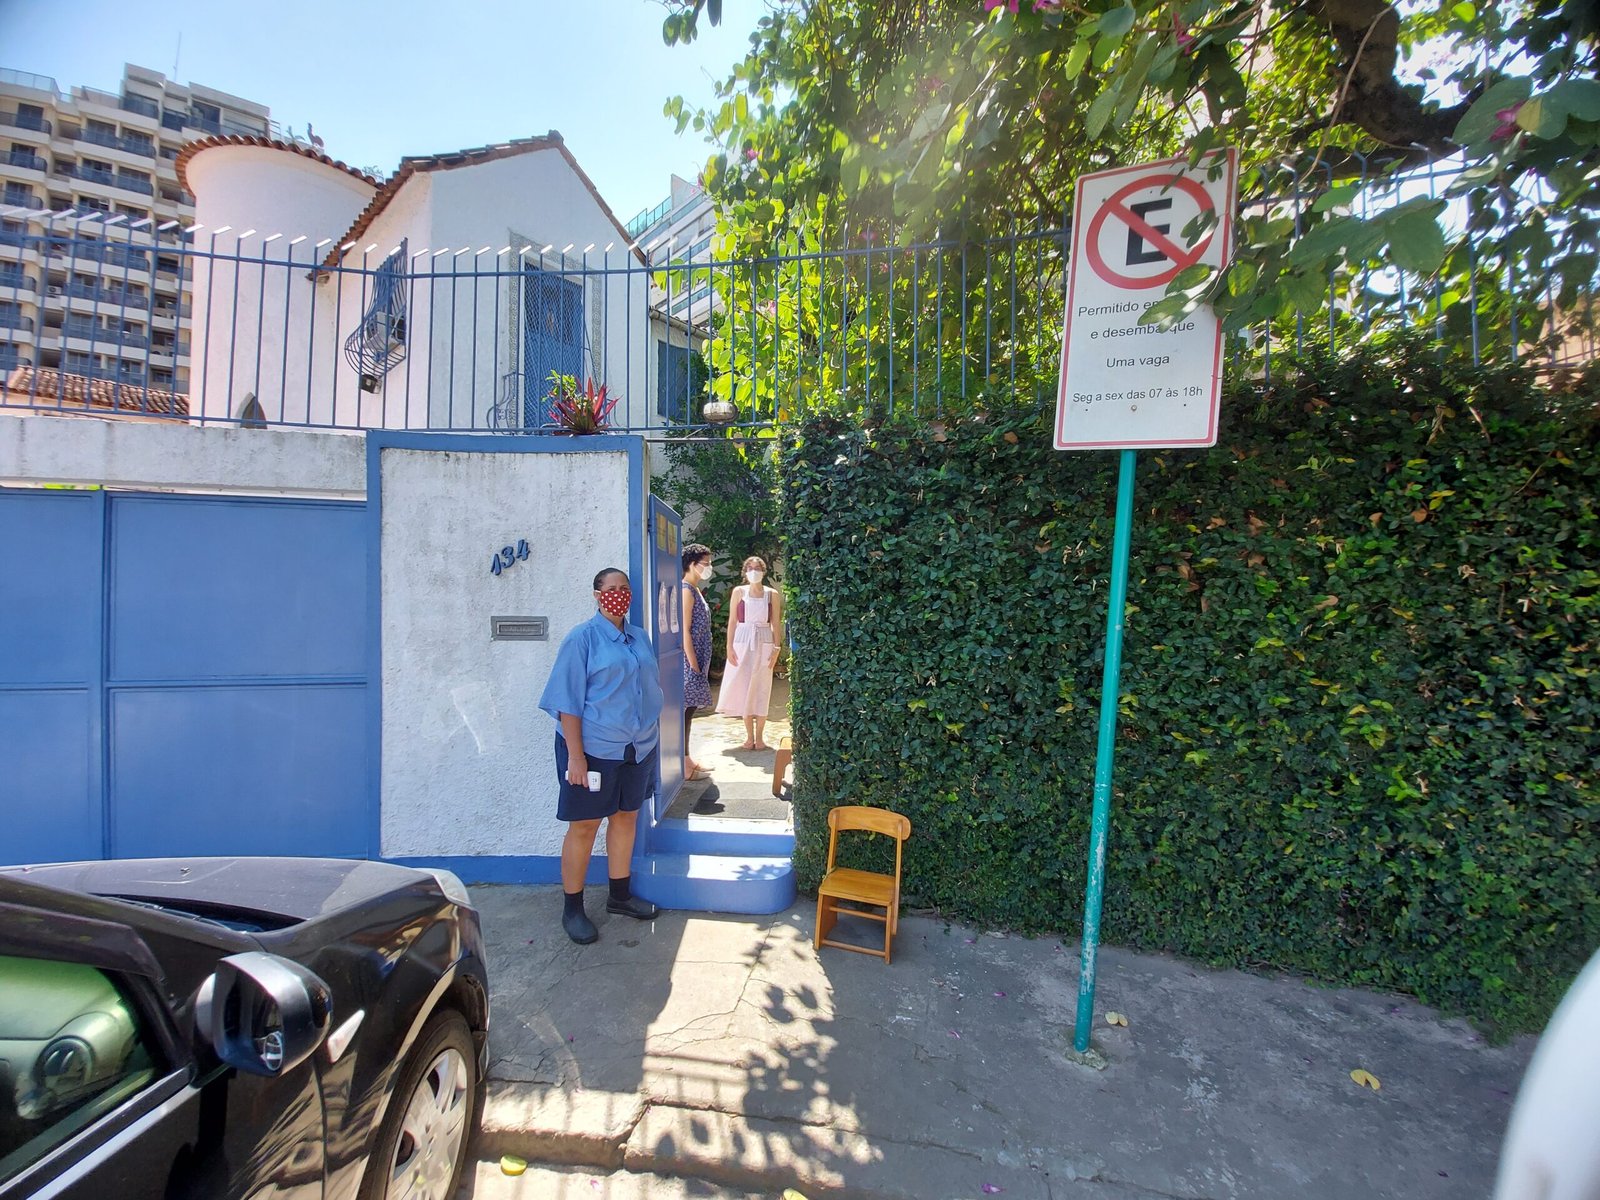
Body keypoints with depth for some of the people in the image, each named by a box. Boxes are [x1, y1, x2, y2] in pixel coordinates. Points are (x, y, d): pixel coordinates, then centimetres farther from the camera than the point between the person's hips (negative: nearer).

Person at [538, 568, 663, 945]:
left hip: (637, 749, 6)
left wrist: (651, 738, 14)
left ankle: (620, 895, 33)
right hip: (594, 748, -6)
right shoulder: (582, 638, -11)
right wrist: (575, 756, -18)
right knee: (584, 827, 5)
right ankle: (572, 909, 22)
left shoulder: (640, 638, 7)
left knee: (626, 818, 16)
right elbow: (568, 701, -13)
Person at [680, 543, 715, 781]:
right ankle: (683, 766, 4)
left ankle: (687, 759, 22)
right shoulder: (686, 590, -15)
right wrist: (694, 666, -18)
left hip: (697, 659, 10)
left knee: (688, 710, 14)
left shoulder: (695, 590, 15)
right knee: (684, 710, -3)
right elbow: (684, 632, -19)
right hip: (689, 662, -10)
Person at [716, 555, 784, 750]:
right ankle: (749, 737, 12)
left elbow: (776, 624, 3)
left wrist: (776, 648, -5)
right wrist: (729, 647, -4)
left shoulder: (772, 594, 4)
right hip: (742, 643, 0)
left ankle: (759, 738, 12)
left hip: (764, 644, 0)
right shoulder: (739, 592, 3)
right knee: (743, 689, 2)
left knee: (761, 690, 2)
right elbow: (732, 621, 3)